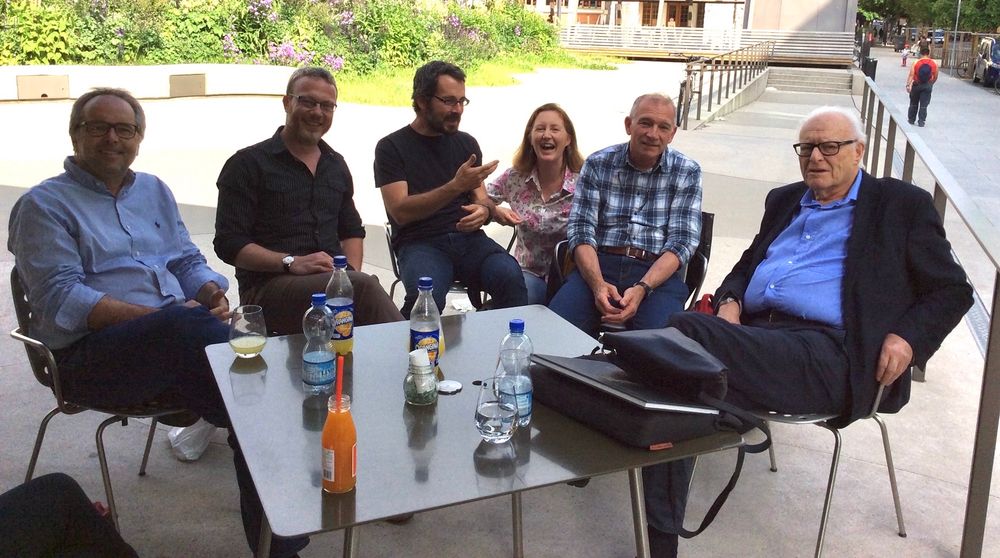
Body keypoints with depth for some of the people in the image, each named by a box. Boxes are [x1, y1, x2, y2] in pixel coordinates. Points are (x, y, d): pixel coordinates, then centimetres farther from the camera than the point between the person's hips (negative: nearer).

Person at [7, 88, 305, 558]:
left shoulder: (154, 190, 21)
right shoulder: (43, 205, 3)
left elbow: (189, 263, 21)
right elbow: (61, 300, -9)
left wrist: (213, 293, -5)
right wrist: (161, 318, -20)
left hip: (175, 344, 5)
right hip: (89, 356, -5)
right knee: (191, 326, -36)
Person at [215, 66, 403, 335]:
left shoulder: (336, 165, 22)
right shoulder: (247, 164, 3)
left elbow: (352, 230, 29)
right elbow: (229, 244, -3)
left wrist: (352, 273, 7)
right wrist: (292, 262, -18)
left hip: (335, 282, 5)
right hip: (267, 287, -5)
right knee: (365, 286, -34)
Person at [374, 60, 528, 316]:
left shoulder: (467, 143, 17)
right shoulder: (391, 147, 2)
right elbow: (400, 212, -9)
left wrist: (484, 210, -9)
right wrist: (456, 186, -18)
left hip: (468, 237, 4)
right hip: (419, 242, -3)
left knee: (510, 276, -28)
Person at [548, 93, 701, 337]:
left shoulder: (688, 173, 7)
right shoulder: (597, 164, 8)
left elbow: (682, 242, -1)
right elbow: (581, 229, 1)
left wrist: (642, 288, -19)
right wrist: (598, 284, -18)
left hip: (658, 272, 0)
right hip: (598, 265, 1)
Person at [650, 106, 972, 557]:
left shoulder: (902, 205, 12)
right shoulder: (783, 201, 27)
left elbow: (952, 290, 11)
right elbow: (746, 266, 31)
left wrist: (908, 338, -8)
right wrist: (729, 302, 7)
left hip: (829, 357, -6)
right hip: (755, 336, 6)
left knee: (685, 331, -31)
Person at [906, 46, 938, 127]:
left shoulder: (915, 63, -9)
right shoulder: (934, 64, -3)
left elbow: (911, 75, -16)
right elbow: (935, 77, 2)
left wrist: (908, 85, -19)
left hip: (916, 85, 0)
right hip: (927, 86, 0)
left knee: (914, 103, 14)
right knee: (923, 105, 4)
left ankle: (911, 119, 23)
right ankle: (921, 122, 3)